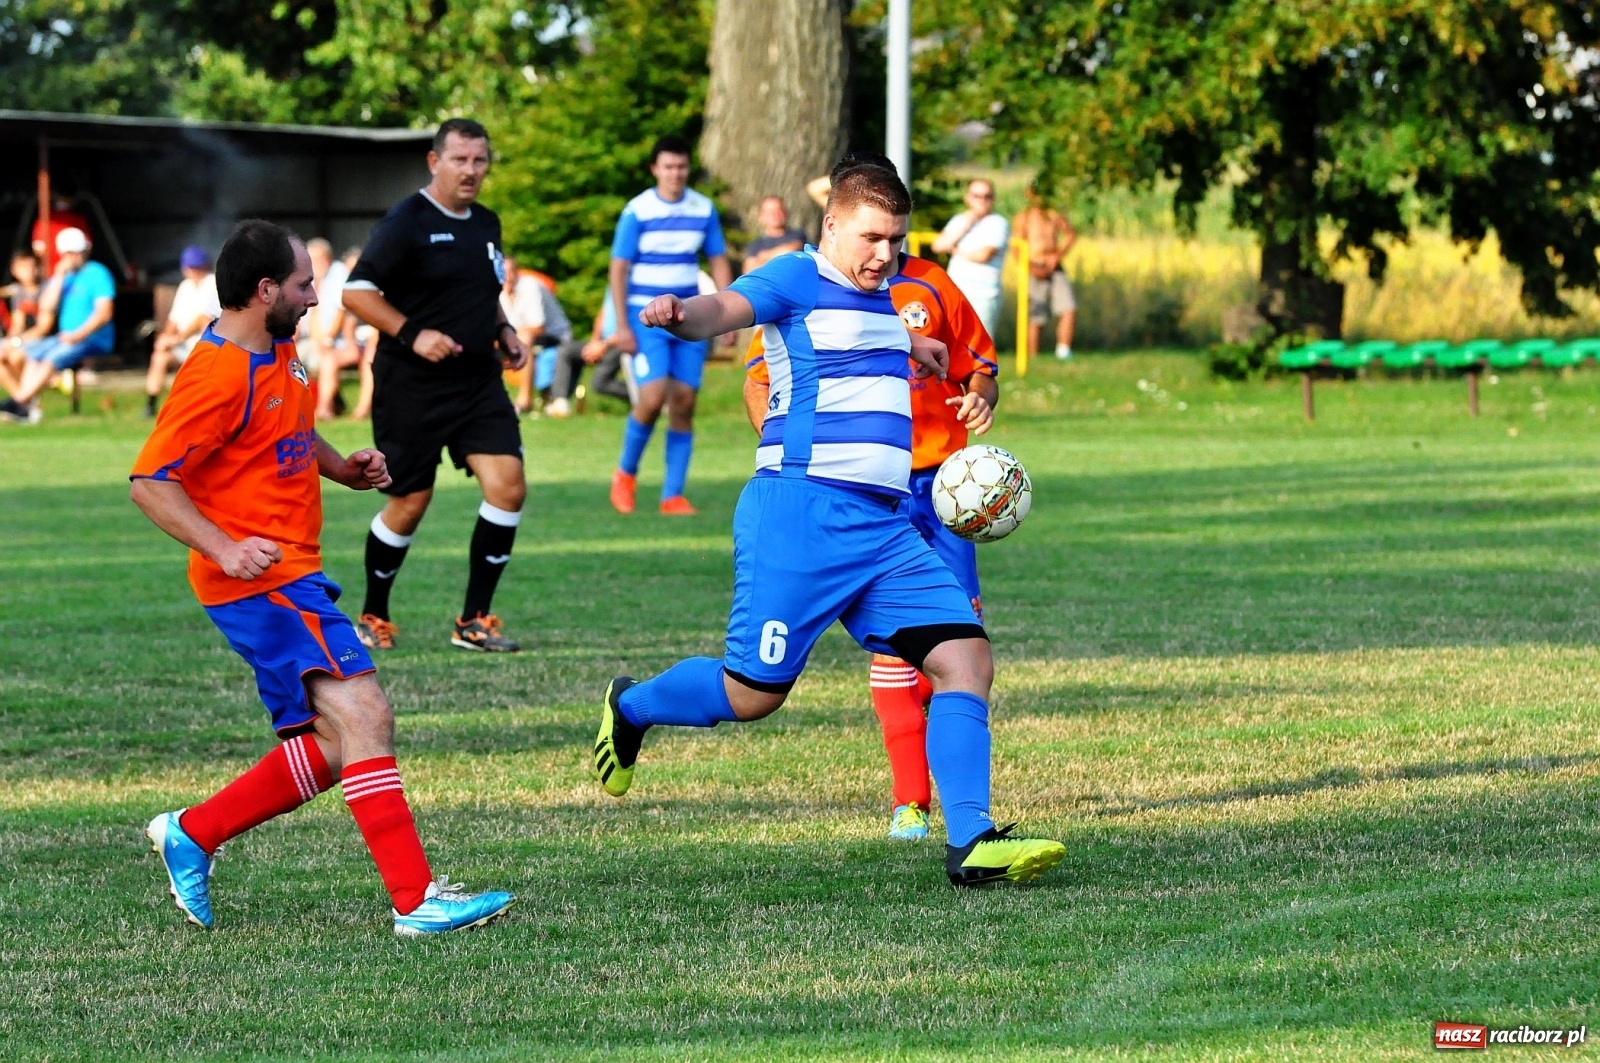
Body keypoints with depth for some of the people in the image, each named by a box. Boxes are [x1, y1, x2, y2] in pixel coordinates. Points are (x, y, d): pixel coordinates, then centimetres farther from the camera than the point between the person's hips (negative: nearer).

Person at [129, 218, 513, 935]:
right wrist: (224, 548, -28)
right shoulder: (220, 374, -17)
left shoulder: (278, 349, 13)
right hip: (259, 579, -10)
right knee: (362, 714, -19)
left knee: (331, 748, 9)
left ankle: (191, 834, 21)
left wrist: (345, 468, 12)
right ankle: (417, 900, -23)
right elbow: (150, 480, -18)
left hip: (293, 575, 10)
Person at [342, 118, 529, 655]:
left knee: (508, 486, -10)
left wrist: (504, 333, 10)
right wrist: (411, 334, -23)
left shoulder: (486, 224, 13)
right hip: (411, 388, -6)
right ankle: (373, 618, 24)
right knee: (409, 503, 1)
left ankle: (474, 620, 1)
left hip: (478, 382, 6)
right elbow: (356, 292, -13)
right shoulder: (407, 222, -10)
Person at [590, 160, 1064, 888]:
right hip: (802, 514, -8)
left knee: (965, 657, -7)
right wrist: (681, 316, -47)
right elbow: (727, 308, -27)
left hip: (885, 527, 8)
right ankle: (629, 709, 26)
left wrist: (912, 350, 57)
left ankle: (970, 842, -9)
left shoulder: (881, 299, 20)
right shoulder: (798, 280, -5)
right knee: (754, 692, -3)